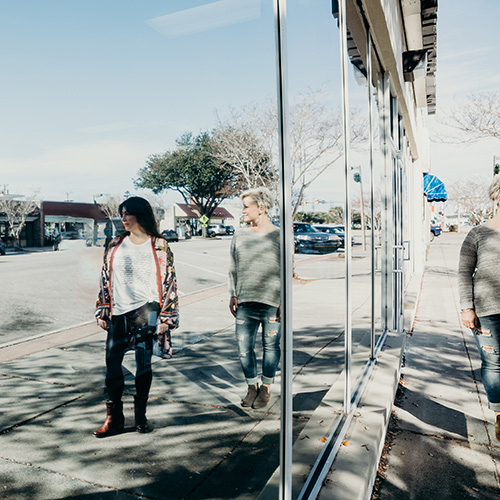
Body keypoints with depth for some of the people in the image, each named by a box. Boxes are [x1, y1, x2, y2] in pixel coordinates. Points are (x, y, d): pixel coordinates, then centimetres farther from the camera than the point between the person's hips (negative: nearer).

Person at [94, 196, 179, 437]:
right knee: (112, 363, 4)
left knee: (144, 362, -5)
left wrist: (165, 317, -4)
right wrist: (102, 313, 9)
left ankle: (140, 415, 13)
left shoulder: (159, 246, 1)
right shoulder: (115, 245, 11)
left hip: (146, 309, -3)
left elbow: (169, 282, 0)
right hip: (119, 313, 4)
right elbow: (105, 279, 13)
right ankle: (114, 419, 19)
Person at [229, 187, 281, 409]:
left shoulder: (278, 236, -1)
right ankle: (252, 386, 26)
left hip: (271, 303, -3)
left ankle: (266, 388, 27)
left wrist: (284, 301, -6)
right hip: (245, 302, 3)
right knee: (244, 347, 4)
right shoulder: (239, 236, 10)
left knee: (270, 345, 8)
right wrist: (232, 295, 10)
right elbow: (233, 268, 16)